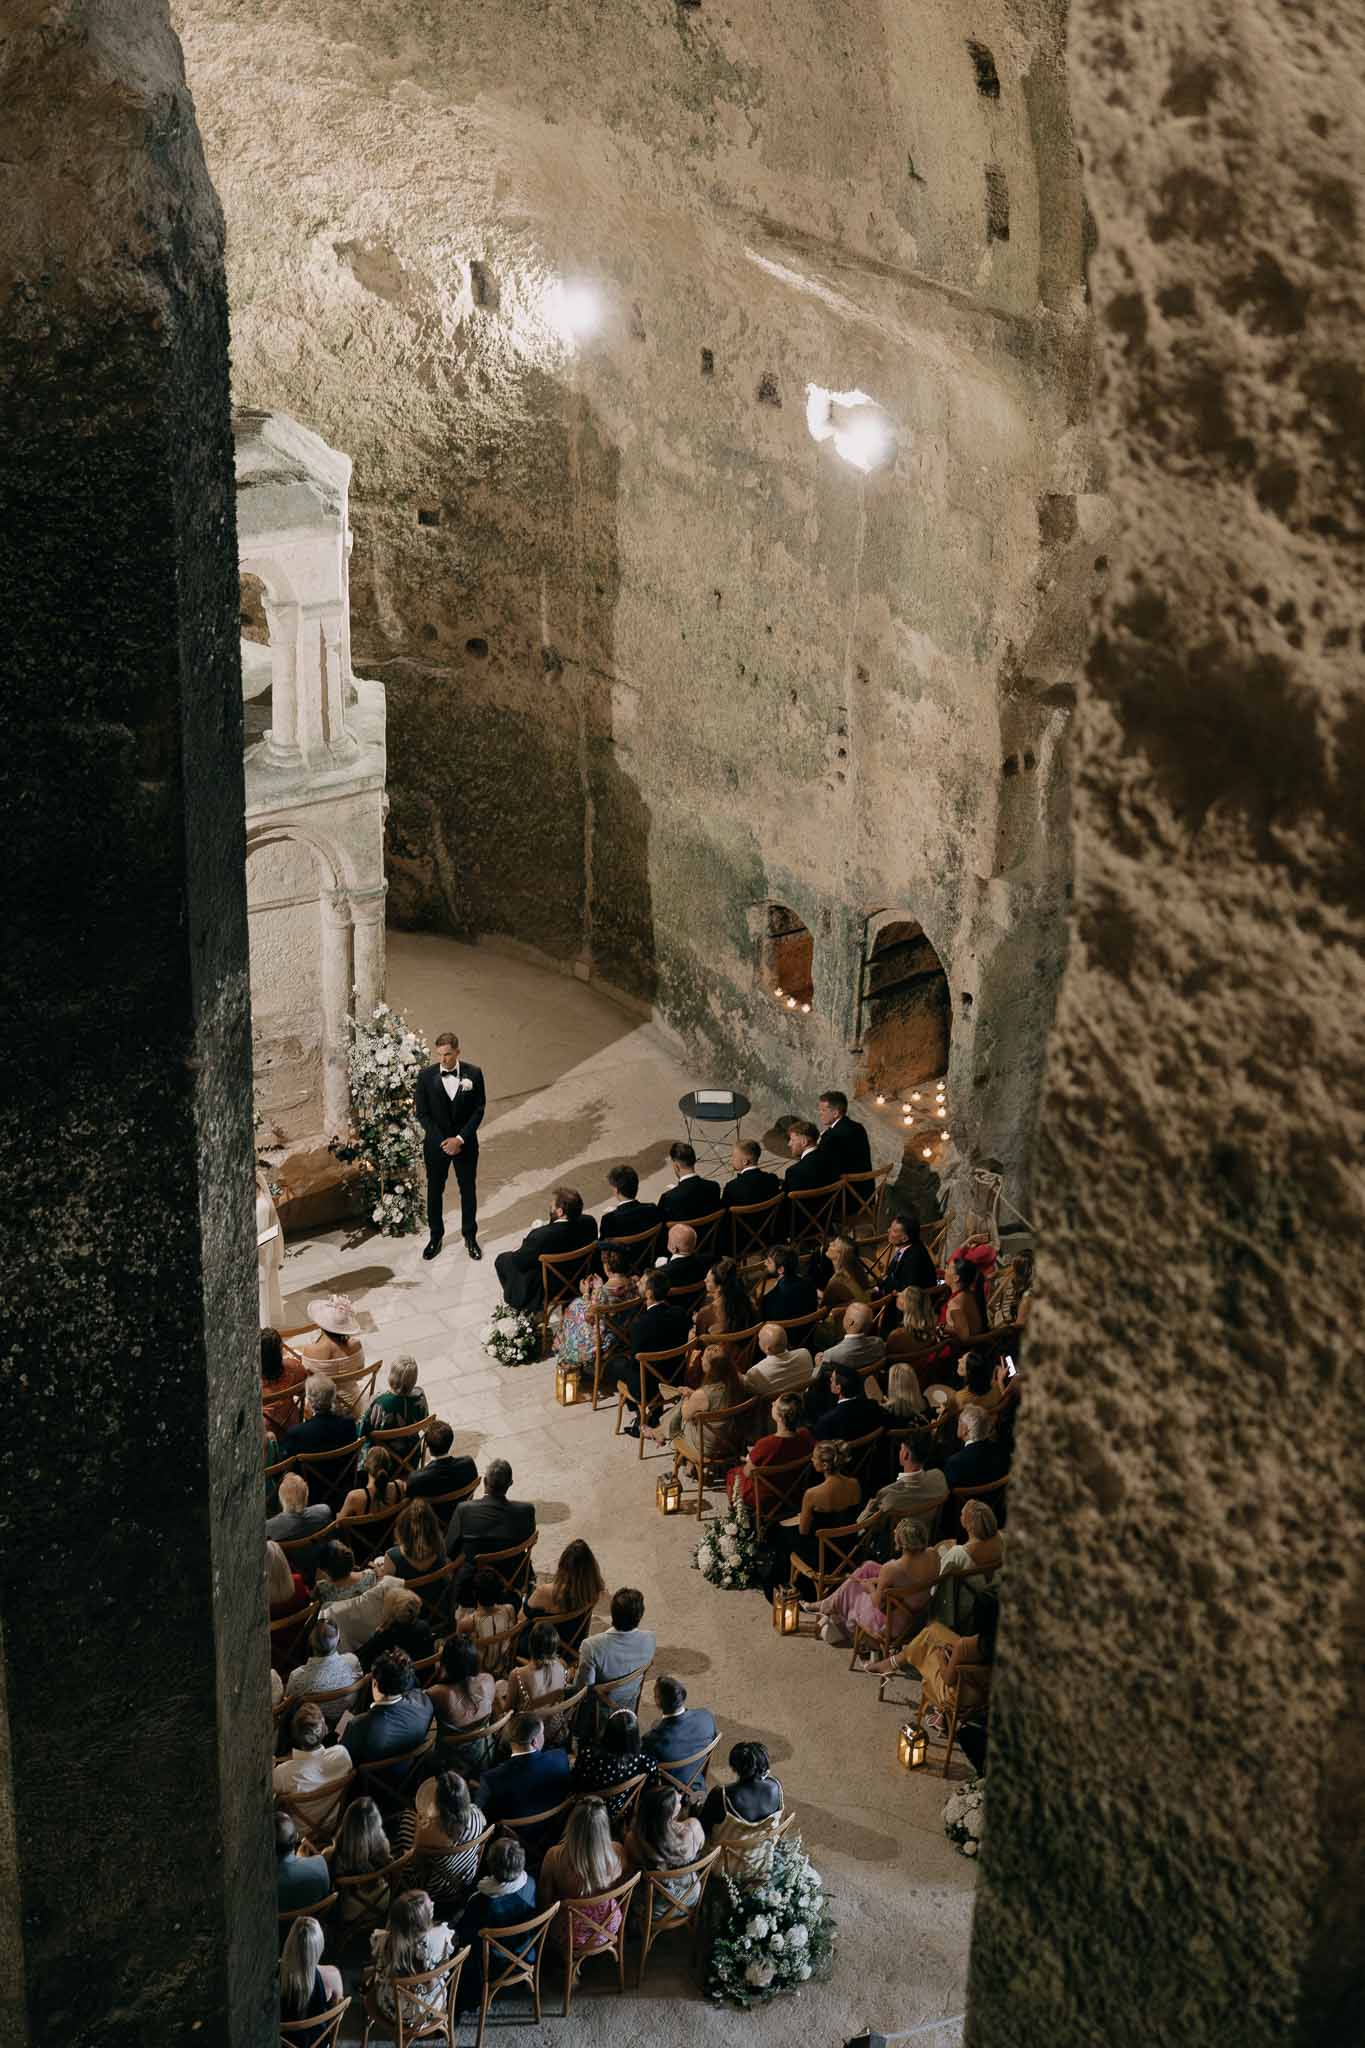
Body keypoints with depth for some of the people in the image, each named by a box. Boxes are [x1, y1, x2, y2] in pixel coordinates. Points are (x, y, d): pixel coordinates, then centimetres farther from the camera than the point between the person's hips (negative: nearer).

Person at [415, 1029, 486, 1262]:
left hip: (465, 1143, 0)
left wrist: (460, 1138, -16)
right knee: (434, 1191, 11)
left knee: (468, 1190, 10)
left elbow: (478, 1110, -6)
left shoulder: (474, 1073, -9)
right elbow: (422, 1113, -6)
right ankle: (435, 1236, 26)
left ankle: (470, 1236, 26)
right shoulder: (426, 1076, -10)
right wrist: (442, 1140, -14)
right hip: (436, 1143, 0)